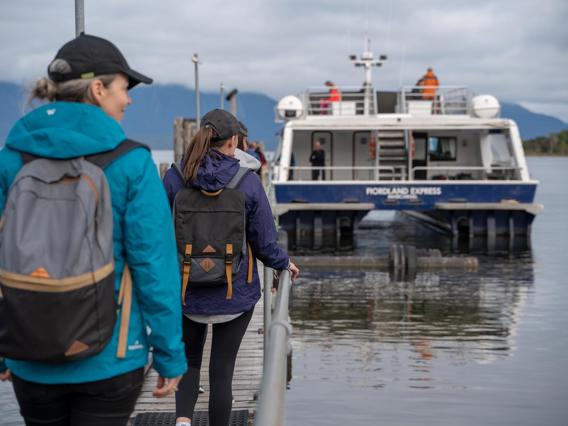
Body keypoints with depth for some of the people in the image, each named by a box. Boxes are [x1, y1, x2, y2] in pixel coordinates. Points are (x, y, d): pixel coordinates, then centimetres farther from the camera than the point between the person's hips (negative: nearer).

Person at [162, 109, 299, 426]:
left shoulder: (175, 178, -8)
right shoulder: (248, 182, -10)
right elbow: (264, 243, -7)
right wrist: (284, 263, 14)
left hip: (187, 292, 1)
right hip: (236, 293, -1)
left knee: (189, 360, 20)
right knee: (222, 369, 10)